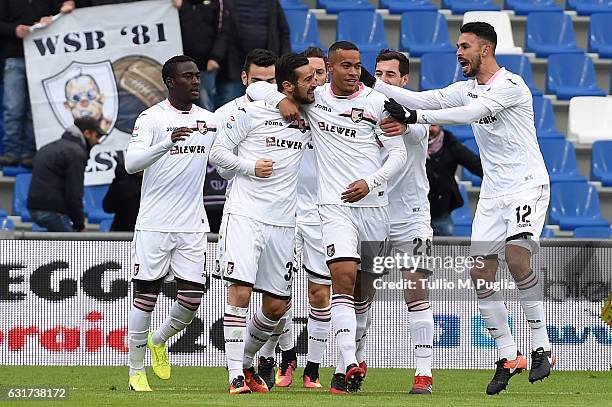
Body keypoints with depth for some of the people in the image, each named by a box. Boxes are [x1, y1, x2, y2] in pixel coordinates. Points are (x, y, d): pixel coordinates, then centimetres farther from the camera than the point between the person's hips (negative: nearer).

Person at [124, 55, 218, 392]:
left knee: (192, 297, -1)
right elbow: (131, 162, -20)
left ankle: (159, 341, 28)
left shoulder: (210, 121, 11)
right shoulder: (151, 118, -6)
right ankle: (136, 371, 9)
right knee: (146, 295, -1)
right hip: (154, 224, -4)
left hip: (192, 225, 4)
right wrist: (168, 142, -33)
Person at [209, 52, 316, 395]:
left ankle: (247, 362, 29)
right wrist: (251, 166, -12)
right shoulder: (253, 113, -4)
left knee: (277, 305, 6)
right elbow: (218, 151, 2)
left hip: (283, 224, 5)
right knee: (240, 292, -15)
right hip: (246, 216, -5)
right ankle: (236, 376, -12)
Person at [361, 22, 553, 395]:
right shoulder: (466, 89, 11)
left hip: (528, 183, -8)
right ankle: (509, 357, 7)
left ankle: (542, 347, -17)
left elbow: (468, 114, -25)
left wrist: (414, 117, -29)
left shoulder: (510, 85, -14)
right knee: (481, 273, -2)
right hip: (493, 193, 8)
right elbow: (422, 99, 6)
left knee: (517, 255, -27)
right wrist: (371, 83, -2)